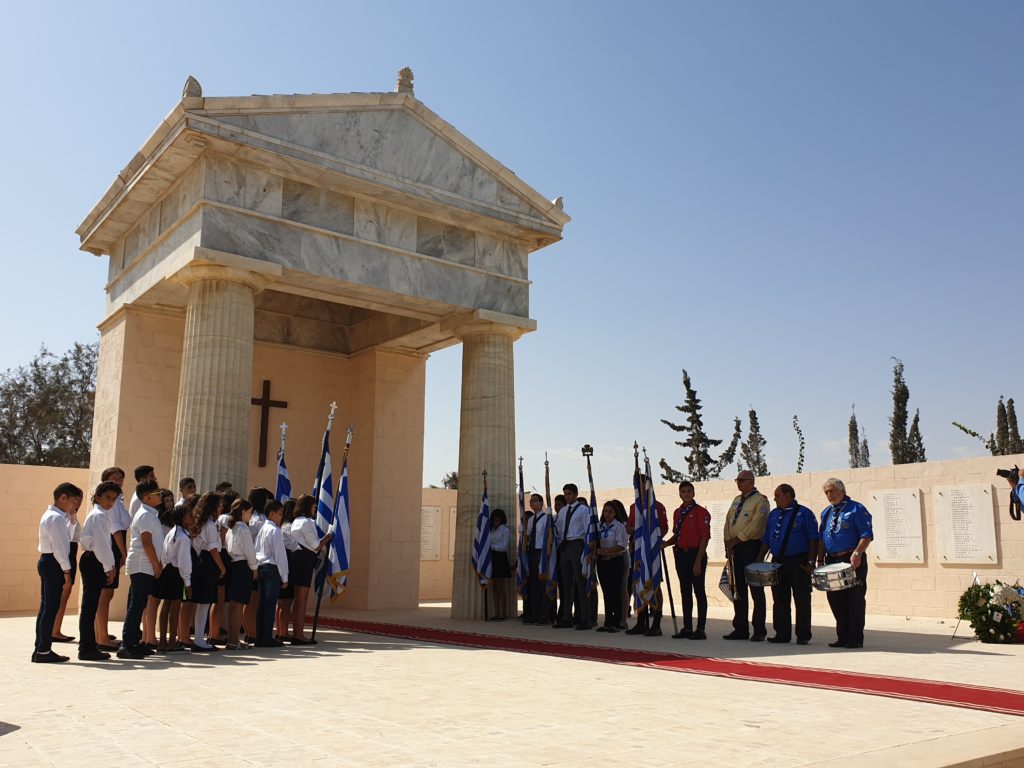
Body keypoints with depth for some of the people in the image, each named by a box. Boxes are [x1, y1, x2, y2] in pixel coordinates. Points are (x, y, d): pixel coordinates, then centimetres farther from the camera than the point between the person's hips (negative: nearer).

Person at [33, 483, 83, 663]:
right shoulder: (56, 518, -15)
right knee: (51, 607, -6)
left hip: (47, 562, 11)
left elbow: (73, 536, 21)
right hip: (53, 563, -11)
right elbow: (59, 547, -19)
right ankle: (43, 651, -3)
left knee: (46, 607, 13)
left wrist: (72, 515, 16)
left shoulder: (55, 516, 16)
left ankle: (40, 649, 18)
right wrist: (66, 569, -17)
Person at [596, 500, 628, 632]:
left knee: (615, 592, -4)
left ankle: (616, 623, 1)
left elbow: (622, 545, -15)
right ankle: (608, 622, 13)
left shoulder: (619, 526, -7)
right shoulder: (600, 527, 12)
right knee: (606, 592, 8)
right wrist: (597, 551, -5)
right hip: (602, 562, 6)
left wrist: (605, 551, -18)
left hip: (615, 561, -6)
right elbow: (597, 542, 16)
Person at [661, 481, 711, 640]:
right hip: (680, 555, 7)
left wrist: (698, 561, -17)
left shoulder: (700, 512, -9)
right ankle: (687, 628, 18)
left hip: (695, 554, -7)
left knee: (699, 592, -1)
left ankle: (700, 630, 4)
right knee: (685, 591, 11)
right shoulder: (677, 513, 13)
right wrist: (666, 543, 1)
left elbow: (705, 537, -13)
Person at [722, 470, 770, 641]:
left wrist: (736, 540, -13)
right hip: (735, 549, 7)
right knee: (738, 590, 8)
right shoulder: (737, 500, 19)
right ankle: (740, 629, 13)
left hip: (751, 546, -7)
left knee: (756, 590, -4)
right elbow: (728, 522, 16)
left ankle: (759, 630, 1)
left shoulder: (760, 500, -5)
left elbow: (755, 525, -15)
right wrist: (728, 543, 2)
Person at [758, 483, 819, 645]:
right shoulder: (773, 514, 14)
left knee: (802, 600, -1)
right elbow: (766, 540, 15)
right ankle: (782, 634, 16)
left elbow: (813, 539, -7)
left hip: (798, 563, -6)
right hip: (777, 563, 6)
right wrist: (759, 559, 5)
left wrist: (810, 562, -14)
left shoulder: (804, 513, -3)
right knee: (779, 601, 8)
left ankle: (803, 636, 6)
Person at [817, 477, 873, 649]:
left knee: (855, 601, -2)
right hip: (832, 561, 7)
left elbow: (867, 535, -11)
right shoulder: (826, 513, 17)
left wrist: (857, 553, -23)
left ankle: (856, 639, 4)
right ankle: (842, 637, 17)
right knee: (835, 600, 8)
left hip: (853, 562, -7)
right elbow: (821, 538, 19)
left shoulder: (856, 509, -4)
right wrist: (820, 560, 10)